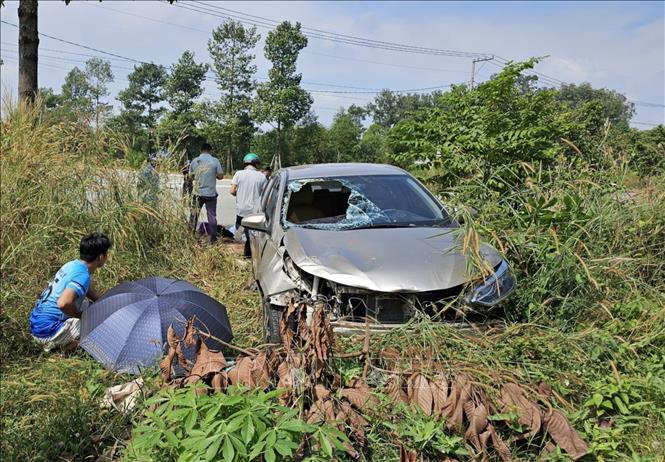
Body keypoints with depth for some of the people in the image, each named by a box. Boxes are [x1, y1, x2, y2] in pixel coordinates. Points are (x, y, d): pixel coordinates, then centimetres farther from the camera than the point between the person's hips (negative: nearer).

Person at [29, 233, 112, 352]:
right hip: (47, 332, -9)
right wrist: (81, 315, -17)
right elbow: (63, 303, -36)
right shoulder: (82, 275, -21)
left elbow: (89, 291, 25)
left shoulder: (72, 264, 7)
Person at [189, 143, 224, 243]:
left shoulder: (194, 161, 0)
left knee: (195, 214, 15)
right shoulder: (215, 161, -8)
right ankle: (213, 237, 8)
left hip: (198, 192, 2)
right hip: (211, 193, -2)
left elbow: (190, 176, 8)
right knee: (212, 215, 5)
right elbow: (220, 176, -5)